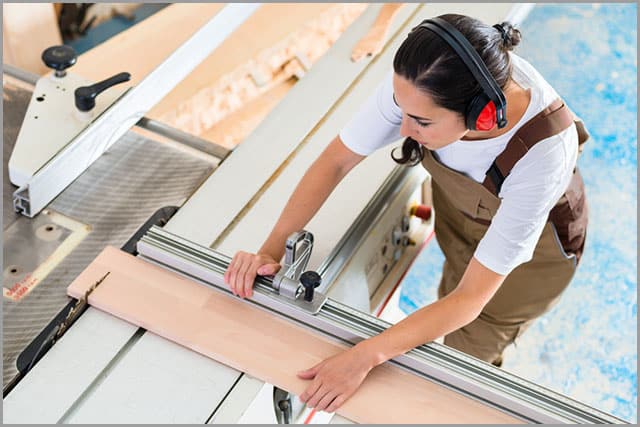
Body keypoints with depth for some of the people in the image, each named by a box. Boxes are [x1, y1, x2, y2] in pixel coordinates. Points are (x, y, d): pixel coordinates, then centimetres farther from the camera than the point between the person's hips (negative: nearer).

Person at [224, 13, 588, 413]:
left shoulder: (541, 154, -44)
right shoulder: (417, 85, -35)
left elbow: (472, 298, -38)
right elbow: (335, 161, -21)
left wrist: (364, 358, -44)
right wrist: (271, 250, -28)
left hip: (536, 236, -4)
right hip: (457, 200, 4)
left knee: (466, 354, 10)